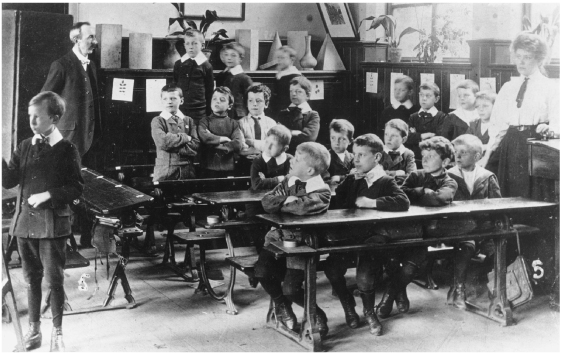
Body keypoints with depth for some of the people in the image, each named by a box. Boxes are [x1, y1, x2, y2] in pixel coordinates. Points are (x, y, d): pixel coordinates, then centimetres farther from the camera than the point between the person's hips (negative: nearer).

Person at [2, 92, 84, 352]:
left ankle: (57, 333, 15)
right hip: (25, 222, 5)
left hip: (52, 224, -5)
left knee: (54, 279, 1)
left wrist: (48, 196, -17)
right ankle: (34, 329, 26)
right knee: (31, 279, 13)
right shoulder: (25, 147, 9)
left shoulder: (66, 150, -6)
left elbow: (76, 188, -7)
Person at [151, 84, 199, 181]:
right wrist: (185, 137, -5)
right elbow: (162, 142, -13)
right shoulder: (158, 121, 4)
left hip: (187, 170, 2)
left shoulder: (188, 121, 12)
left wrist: (172, 145, -10)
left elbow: (195, 145, 0)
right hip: (165, 171, -2)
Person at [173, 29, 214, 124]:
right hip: (180, 109, 2)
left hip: (199, 111, -2)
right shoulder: (178, 64, 7)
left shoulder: (206, 65, -1)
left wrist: (209, 113, 2)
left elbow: (209, 91, 3)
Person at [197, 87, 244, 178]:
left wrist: (215, 145, -8)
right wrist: (223, 139, -5)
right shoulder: (205, 122, 6)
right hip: (209, 169, -1)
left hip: (228, 170, 1)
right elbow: (204, 137, -15)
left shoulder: (233, 123, 8)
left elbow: (238, 145, -7)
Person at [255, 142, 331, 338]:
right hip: (278, 237, 5)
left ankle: (314, 312, 15)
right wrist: (286, 200, -18)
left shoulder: (322, 191, -10)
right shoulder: (289, 181, 9)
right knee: (262, 271, -19)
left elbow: (303, 206, -30)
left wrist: (280, 203, -13)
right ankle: (281, 305, 12)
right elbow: (266, 202, -1)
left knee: (290, 289, -19)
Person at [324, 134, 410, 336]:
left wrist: (373, 202, -21)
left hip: (372, 239, -4)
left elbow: (403, 202, -20)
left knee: (364, 279, -25)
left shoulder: (385, 182, -2)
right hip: (347, 236, 5)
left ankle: (369, 311, 12)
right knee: (332, 270, -20)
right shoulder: (351, 180, 16)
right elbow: (336, 202, 14)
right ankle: (348, 308, 12)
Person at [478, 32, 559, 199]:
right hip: (510, 146, 4)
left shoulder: (551, 88, 4)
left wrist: (549, 129, -28)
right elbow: (497, 124, 13)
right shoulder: (508, 88, 15)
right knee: (509, 196, 2)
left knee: (535, 198, -7)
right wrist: (488, 153, 5)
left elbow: (557, 122, -5)